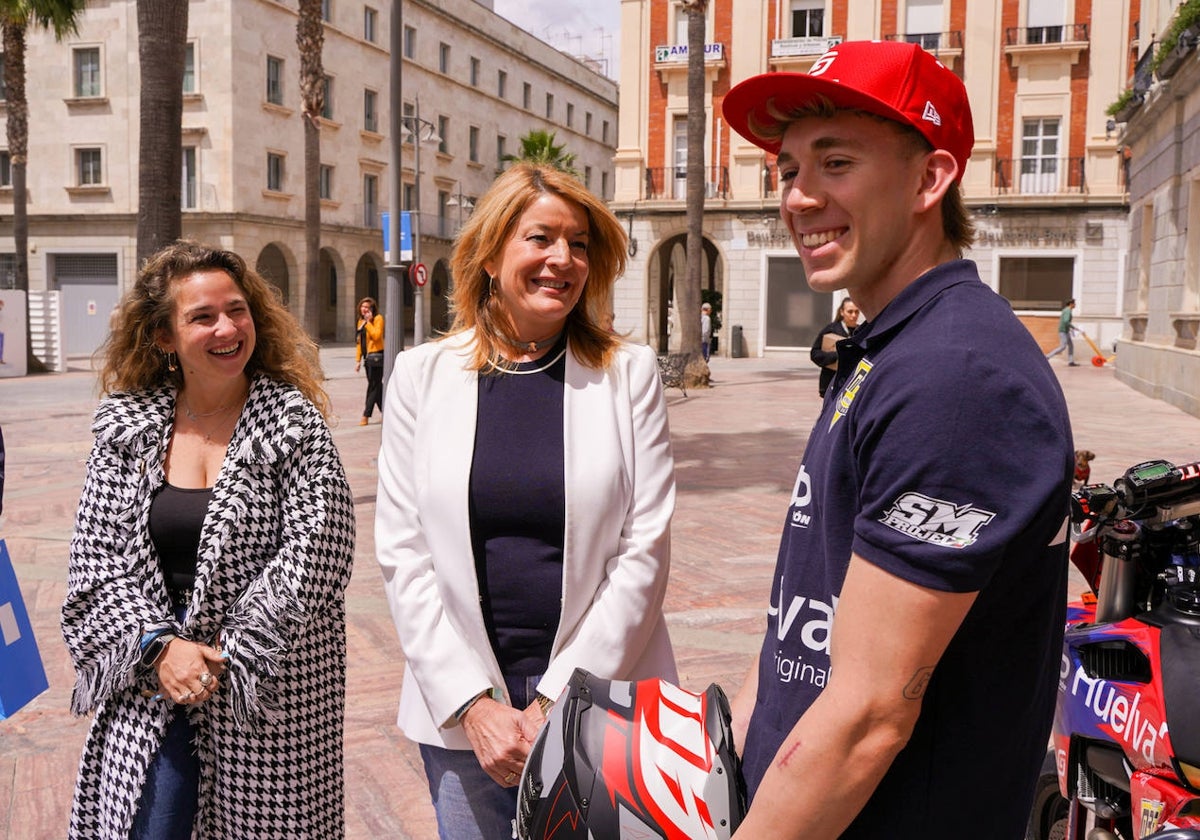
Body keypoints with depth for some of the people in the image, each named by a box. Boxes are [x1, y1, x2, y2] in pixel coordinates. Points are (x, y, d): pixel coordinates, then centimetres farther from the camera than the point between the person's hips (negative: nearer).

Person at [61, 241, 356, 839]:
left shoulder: (294, 422, -7)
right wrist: (160, 647, -12)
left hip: (268, 692, -2)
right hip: (145, 684, 2)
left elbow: (314, 556, -13)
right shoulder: (127, 428, 2)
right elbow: (95, 562, 2)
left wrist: (224, 657, -14)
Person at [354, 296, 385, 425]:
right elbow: (359, 342, 16)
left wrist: (368, 322, -17)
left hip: (376, 356, -8)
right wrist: (358, 360, 13)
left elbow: (376, 335, -22)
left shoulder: (378, 318, -7)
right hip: (367, 357, 8)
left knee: (373, 386, -6)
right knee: (377, 386, 11)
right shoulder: (361, 321, 15)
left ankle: (366, 416, -6)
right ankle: (385, 411, 20)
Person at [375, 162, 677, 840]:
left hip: (602, 712, 0)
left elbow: (645, 550, -5)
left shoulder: (630, 373, -2)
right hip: (459, 713, 1)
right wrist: (473, 703, -9)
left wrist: (559, 699, -10)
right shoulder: (423, 374, 1)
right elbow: (403, 552, -2)